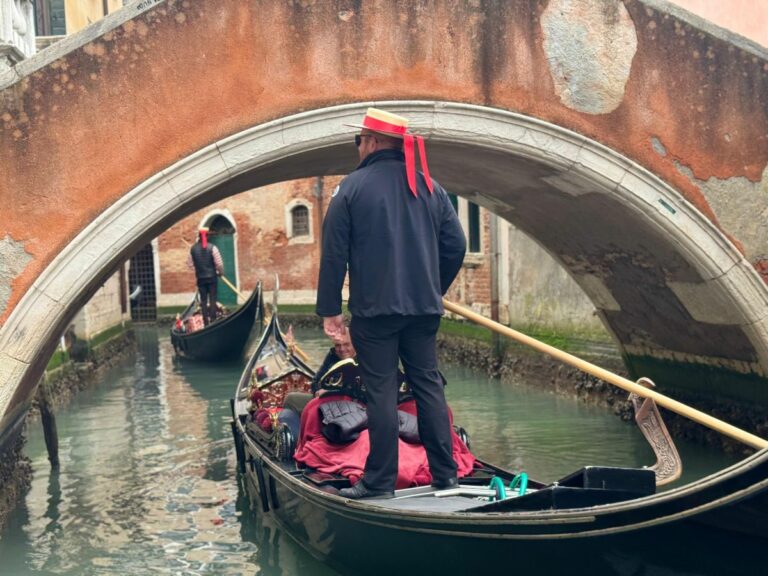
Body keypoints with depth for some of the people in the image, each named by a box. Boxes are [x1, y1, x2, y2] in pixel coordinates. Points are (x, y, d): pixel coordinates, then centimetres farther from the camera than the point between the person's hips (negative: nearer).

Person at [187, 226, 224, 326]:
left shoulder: (193, 249, 0)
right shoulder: (212, 248, -10)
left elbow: (189, 264, 5)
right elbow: (219, 263, -13)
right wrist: (220, 272, 4)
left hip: (200, 278, 2)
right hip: (212, 277, -2)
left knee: (203, 301, 7)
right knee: (212, 300, 2)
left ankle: (206, 323, 5)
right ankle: (213, 321, -2)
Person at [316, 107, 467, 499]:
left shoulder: (352, 187, -5)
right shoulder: (430, 188, 9)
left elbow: (334, 254, -6)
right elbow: (455, 246, 8)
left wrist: (329, 310, -1)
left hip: (374, 309, -4)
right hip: (423, 308, 4)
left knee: (382, 392, 0)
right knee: (428, 385, 11)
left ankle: (380, 482, 5)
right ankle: (445, 476, 15)